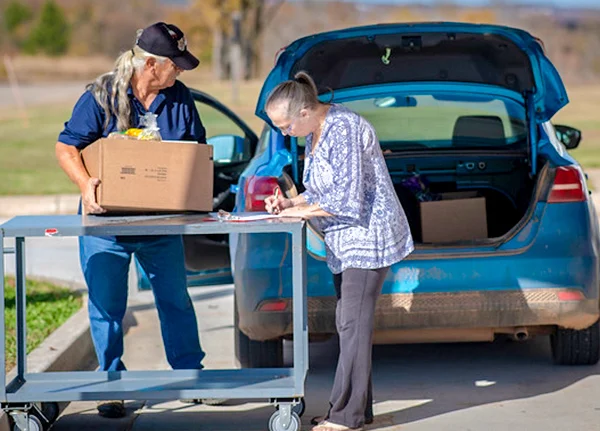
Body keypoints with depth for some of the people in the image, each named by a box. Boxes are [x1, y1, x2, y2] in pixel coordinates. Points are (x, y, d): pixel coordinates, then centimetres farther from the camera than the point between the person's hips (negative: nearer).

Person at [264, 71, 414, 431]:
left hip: (368, 238, -10)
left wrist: (301, 211, -14)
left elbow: (347, 198, -24)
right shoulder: (316, 133, 10)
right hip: (346, 243, 10)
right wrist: (289, 203, 2)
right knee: (348, 323, 10)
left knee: (354, 324, -10)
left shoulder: (343, 129, -20)